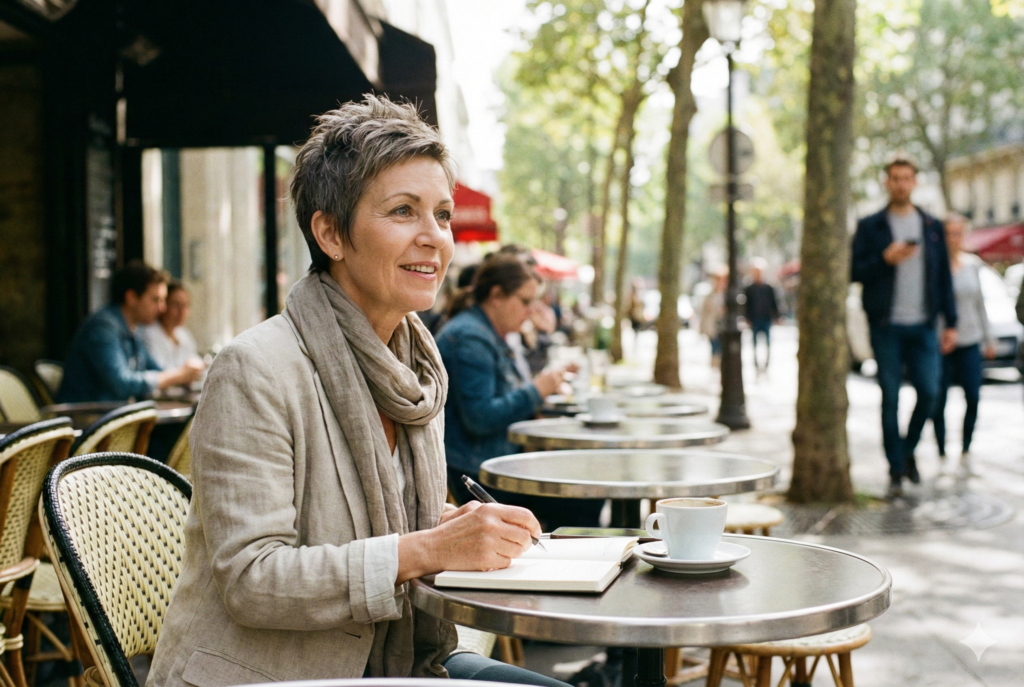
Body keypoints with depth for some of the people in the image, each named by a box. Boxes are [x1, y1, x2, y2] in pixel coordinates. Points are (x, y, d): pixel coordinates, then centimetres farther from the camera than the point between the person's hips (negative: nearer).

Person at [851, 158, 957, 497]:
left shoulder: (932, 226, 12)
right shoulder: (870, 227, 4)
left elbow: (944, 277, 12)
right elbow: (855, 271, 0)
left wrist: (950, 323, 7)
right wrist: (885, 259, -16)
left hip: (923, 326, 2)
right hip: (886, 326, -2)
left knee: (929, 392, -3)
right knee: (890, 398, -1)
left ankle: (908, 450, 22)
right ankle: (896, 469, 8)